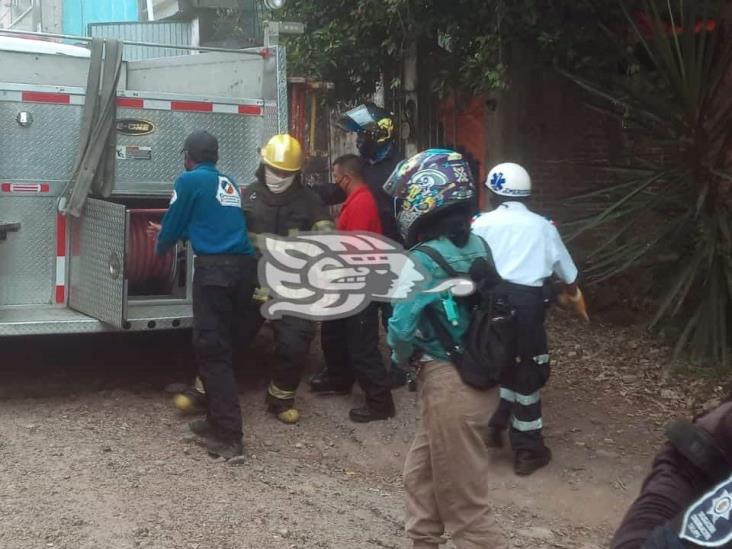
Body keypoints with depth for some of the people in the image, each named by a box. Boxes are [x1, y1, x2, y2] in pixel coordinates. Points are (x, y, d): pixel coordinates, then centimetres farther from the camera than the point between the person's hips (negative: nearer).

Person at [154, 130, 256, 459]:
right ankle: (218, 419, 21)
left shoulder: (190, 180, 2)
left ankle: (228, 437, -11)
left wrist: (161, 246, 32)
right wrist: (176, 235, 52)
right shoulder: (228, 184, 23)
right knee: (219, 347, 16)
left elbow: (174, 223, 9)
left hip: (215, 270, -7)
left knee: (211, 351, -6)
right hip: (244, 268, 7)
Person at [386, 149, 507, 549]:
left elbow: (402, 327, -21)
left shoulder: (425, 258, -19)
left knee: (464, 504, 3)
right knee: (420, 476, 24)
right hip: (474, 373, 8)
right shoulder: (476, 246, 4)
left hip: (448, 384, -8)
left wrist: (403, 358, 2)